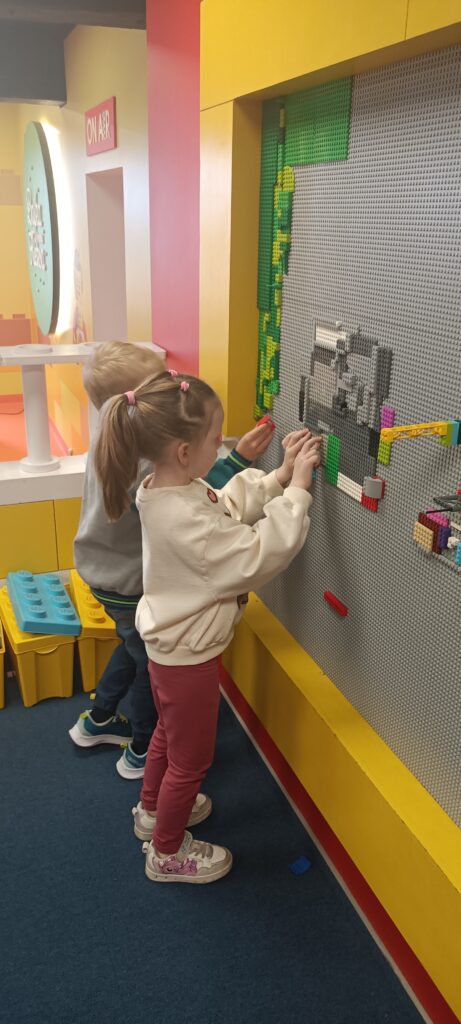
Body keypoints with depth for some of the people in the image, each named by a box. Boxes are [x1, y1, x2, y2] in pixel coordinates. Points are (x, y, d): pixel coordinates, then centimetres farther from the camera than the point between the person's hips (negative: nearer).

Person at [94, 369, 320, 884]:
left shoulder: (166, 489, -7)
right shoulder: (186, 519, -37)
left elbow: (228, 507, 3)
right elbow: (258, 556, -33)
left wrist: (279, 475, -8)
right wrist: (297, 489, -27)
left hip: (168, 642, 9)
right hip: (188, 654, -9)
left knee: (169, 730, 32)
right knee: (190, 758, 15)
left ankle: (152, 810, 57)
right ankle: (167, 852, 39)